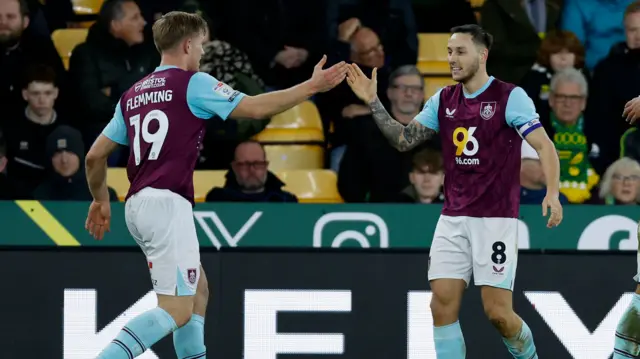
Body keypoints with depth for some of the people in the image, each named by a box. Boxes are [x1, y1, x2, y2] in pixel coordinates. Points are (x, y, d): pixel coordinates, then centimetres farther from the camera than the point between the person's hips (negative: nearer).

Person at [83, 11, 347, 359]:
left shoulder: (132, 95, 17)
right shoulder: (193, 83, -3)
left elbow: (95, 156, 17)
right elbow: (255, 107, -5)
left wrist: (100, 200, 33)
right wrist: (312, 86, 4)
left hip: (137, 206, 8)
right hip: (167, 203, -8)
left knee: (197, 290, 21)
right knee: (177, 311, -10)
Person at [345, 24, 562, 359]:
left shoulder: (511, 96, -8)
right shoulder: (443, 100, 9)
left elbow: (544, 146, -11)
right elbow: (404, 140, 10)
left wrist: (552, 193, -26)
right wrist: (373, 102, -1)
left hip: (496, 218, -5)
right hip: (453, 218, 5)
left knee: (497, 311, -8)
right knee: (442, 305, -5)